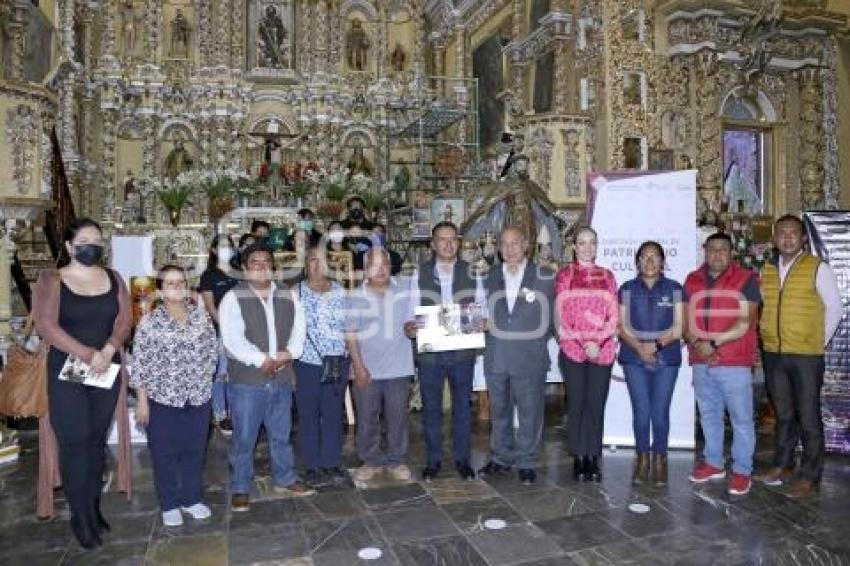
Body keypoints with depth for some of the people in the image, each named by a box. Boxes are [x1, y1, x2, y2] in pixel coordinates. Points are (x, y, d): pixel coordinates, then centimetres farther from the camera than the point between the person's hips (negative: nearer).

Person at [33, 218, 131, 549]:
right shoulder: (52, 281, -4)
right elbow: (46, 326, -13)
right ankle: (80, 515, 12)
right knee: (75, 441, -1)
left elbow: (125, 319, 1)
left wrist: (108, 350, -16)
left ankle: (93, 507, 23)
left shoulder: (113, 279, 7)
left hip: (107, 371, 3)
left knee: (97, 439, 10)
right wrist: (88, 355, -19)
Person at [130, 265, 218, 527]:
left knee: (195, 450, 15)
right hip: (163, 400, -3)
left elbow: (212, 352, 8)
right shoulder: (149, 323, -9)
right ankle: (169, 505, 27)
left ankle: (192, 498, 32)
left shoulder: (202, 317, 0)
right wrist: (142, 400, -8)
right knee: (165, 454, 10)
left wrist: (204, 381, 5)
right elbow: (139, 365, -8)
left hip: (198, 398, 3)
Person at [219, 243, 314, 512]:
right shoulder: (233, 298, -8)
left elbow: (299, 330, 4)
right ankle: (240, 489, 23)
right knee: (244, 438, 7)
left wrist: (289, 353, -14)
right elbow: (232, 339, -17)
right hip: (247, 380, -4)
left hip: (281, 378, 5)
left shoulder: (288, 296, 8)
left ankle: (285, 479, 35)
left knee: (281, 434, 18)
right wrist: (262, 360, -20)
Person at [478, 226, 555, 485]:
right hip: (496, 356, 3)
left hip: (530, 358, -3)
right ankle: (501, 458, 29)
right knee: (499, 410, 14)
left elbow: (553, 313, 4)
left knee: (530, 412, 4)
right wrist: (485, 327, 3)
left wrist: (539, 339, 1)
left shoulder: (544, 277, -2)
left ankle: (526, 462, 20)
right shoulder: (490, 277, 8)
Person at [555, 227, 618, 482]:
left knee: (596, 404, 3)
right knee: (576, 404, 2)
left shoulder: (607, 276, 11)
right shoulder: (564, 275, 5)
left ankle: (593, 459, 12)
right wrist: (584, 343, -9)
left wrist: (598, 341, -9)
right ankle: (578, 459, 12)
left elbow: (614, 316, 6)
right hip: (572, 349, -1)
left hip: (602, 350, 2)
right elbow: (561, 314, -1)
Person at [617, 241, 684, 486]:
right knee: (641, 411, 0)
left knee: (660, 411, 0)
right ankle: (642, 459, 16)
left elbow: (678, 327, 0)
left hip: (666, 359, 0)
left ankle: (659, 459, 18)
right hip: (634, 358, 0)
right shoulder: (627, 289, 6)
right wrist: (639, 347, -15)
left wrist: (657, 344, -14)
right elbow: (622, 326, 1)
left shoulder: (675, 289, 5)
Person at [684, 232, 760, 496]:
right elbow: (686, 319, 7)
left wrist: (714, 344, -15)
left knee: (741, 418, 3)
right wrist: (697, 343, -11)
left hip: (735, 363, -4)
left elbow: (746, 323, -11)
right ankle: (713, 463, 28)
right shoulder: (692, 280, 9)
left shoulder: (746, 280, -4)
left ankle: (742, 470, 15)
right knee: (709, 415, 15)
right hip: (701, 362, 4)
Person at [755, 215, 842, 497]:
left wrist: (819, 341, -1)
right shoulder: (767, 271, 9)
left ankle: (810, 476, 16)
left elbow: (834, 308, -1)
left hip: (806, 356, -4)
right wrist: (768, 337, 8)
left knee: (808, 416, 3)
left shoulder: (818, 268, -4)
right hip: (773, 355, 4)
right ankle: (783, 465, 29)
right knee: (783, 414, 16)